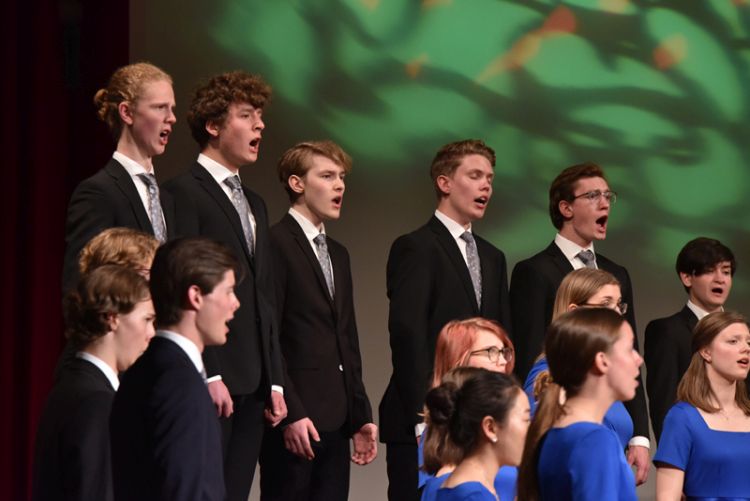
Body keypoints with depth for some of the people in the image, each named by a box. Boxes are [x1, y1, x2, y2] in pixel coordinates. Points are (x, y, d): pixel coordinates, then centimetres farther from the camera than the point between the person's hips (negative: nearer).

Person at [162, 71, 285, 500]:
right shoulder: (184, 193, -5)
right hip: (209, 383, -8)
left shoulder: (255, 204, 22)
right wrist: (208, 376, -17)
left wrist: (275, 382, 16)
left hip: (252, 385, 8)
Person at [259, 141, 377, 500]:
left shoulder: (338, 254, 20)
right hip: (294, 421, -8)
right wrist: (290, 414, -17)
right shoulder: (275, 244, -6)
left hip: (335, 422, 8)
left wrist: (361, 417, 16)